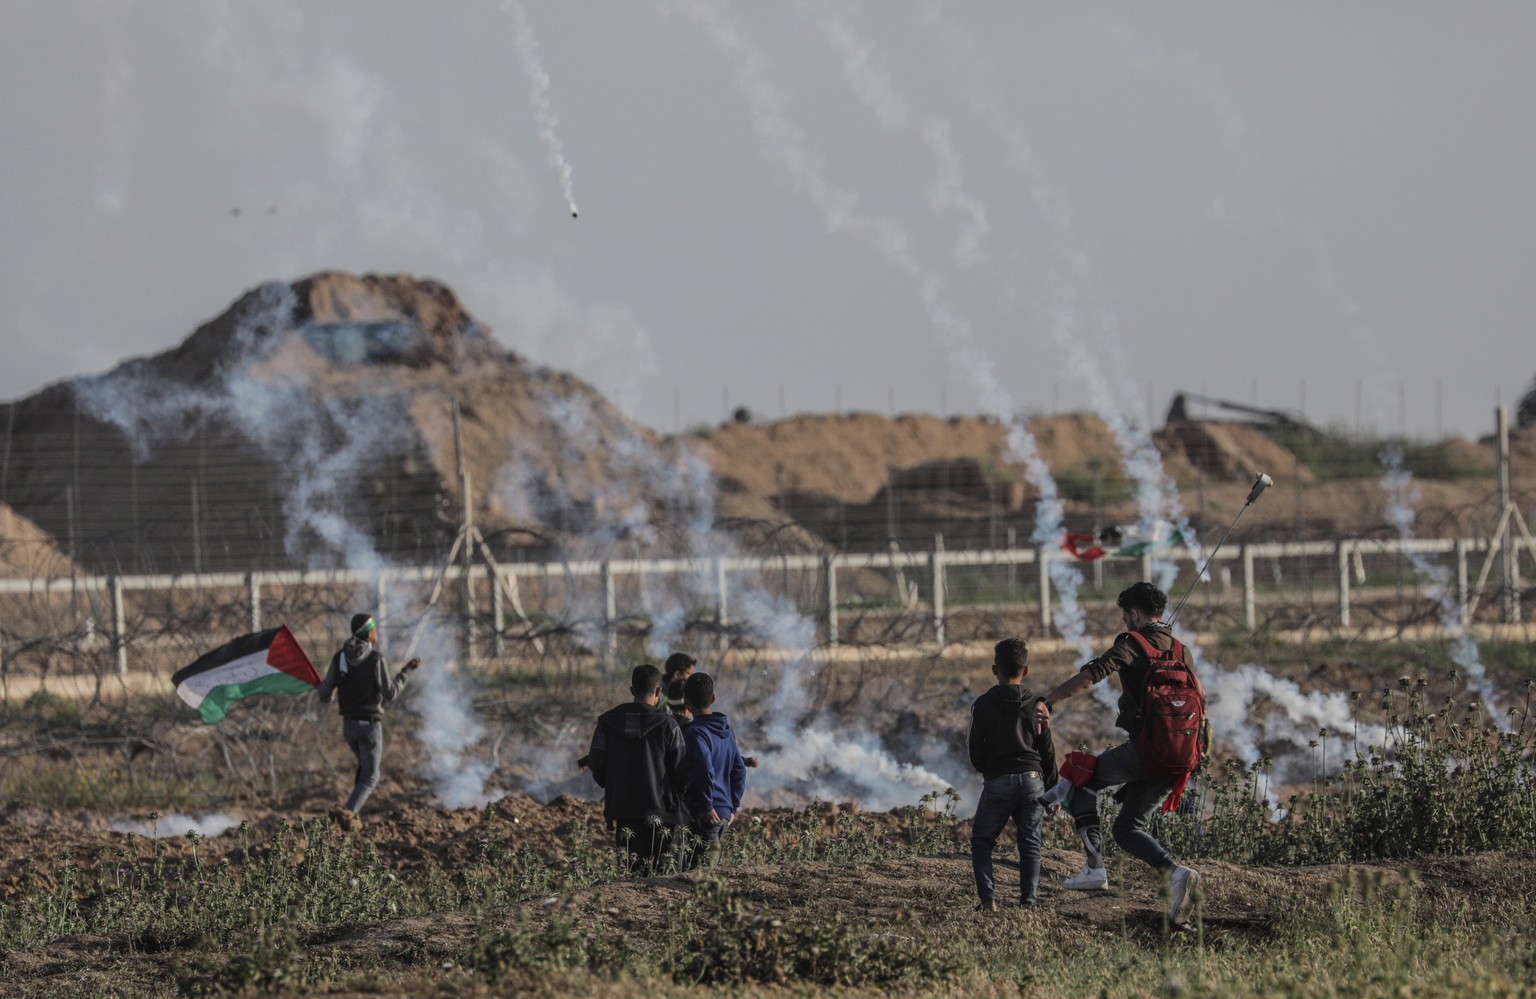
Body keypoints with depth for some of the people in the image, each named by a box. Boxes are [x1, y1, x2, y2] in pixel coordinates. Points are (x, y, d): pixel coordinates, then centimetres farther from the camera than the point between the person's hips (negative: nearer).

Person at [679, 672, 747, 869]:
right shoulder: (727, 731, 12)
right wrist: (733, 806, 21)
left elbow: (706, 772, -24)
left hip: (704, 815, -8)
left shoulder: (696, 733, -13)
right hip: (725, 814, 8)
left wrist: (706, 807, -16)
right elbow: (739, 770, 17)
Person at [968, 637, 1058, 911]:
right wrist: (1052, 791, 16)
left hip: (997, 782, -2)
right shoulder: (1036, 704, 4)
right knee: (1030, 844, 9)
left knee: (981, 841, 9)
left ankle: (988, 898, -6)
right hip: (1032, 780, 2)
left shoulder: (983, 704, -1)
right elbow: (1048, 751, 6)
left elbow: (976, 752, 0)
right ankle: (1028, 901, 0)